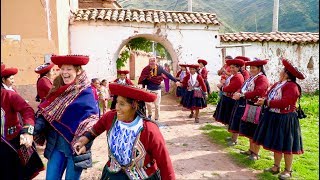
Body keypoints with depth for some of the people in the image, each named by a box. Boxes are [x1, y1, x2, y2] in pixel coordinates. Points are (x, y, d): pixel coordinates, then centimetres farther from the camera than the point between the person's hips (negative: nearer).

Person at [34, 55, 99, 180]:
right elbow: (46, 111, 8)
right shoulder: (58, 89, 6)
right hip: (56, 144, 5)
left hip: (75, 146, -5)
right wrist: (36, 127, -10)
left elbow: (92, 119, -16)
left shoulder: (85, 92, -12)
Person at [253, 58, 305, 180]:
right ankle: (276, 166, 29)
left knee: (286, 145, 4)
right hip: (274, 117, 9)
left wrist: (266, 102, -22)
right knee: (276, 143, 16)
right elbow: (269, 96, 10)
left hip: (285, 119, -9)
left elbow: (284, 103, -27)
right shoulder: (278, 84, 11)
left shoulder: (292, 86, -18)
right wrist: (263, 100, -13)